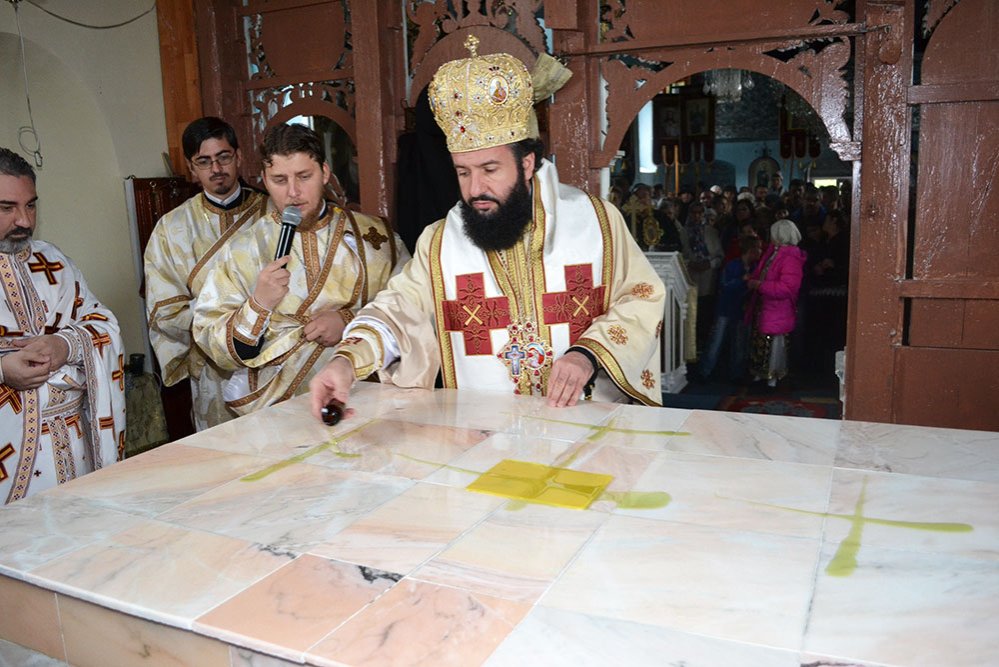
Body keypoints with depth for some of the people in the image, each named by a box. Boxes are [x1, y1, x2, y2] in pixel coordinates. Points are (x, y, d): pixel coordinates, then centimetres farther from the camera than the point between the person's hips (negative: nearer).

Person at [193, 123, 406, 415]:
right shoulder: (240, 250, 9)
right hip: (276, 406, 1)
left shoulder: (373, 235, 9)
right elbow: (214, 347, 4)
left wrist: (350, 321, -9)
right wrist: (258, 306, -13)